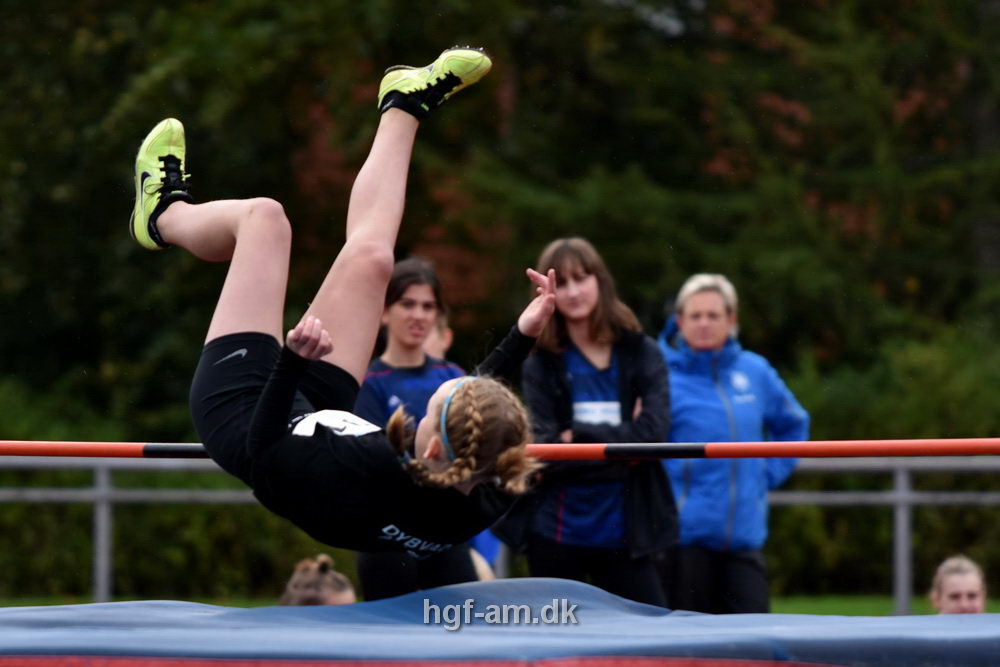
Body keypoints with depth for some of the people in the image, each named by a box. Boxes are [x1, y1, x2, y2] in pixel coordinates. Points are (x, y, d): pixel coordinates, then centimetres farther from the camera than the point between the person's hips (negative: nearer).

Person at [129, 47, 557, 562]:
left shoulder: (363, 479, -48)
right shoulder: (485, 499, -30)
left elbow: (262, 449, -32)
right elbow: (485, 409, -7)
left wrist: (292, 363, -45)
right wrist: (524, 337, -9)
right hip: (317, 416, 5)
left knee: (262, 217, 5)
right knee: (367, 258, 7)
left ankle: (166, 215, 43)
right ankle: (404, 107, 38)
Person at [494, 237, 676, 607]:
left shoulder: (641, 354, 3)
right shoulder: (541, 365, 1)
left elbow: (653, 433, -10)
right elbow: (543, 452, -11)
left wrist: (579, 436, -13)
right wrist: (620, 445, -13)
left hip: (623, 534, 0)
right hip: (557, 533, 0)